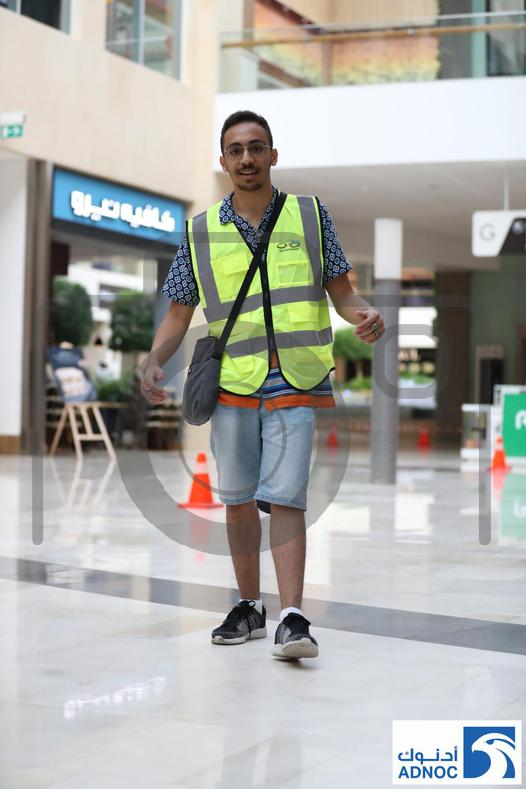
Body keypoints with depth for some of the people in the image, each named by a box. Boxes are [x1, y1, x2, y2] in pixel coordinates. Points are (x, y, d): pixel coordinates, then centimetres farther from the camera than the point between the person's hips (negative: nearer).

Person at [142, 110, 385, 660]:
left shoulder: (310, 215, 6)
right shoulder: (201, 232, 7)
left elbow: (340, 291, 9)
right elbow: (179, 313, 10)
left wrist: (364, 315, -13)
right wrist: (154, 362, -6)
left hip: (295, 383, -2)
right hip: (231, 384, 2)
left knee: (284, 498, -12)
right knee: (238, 501, 8)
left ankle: (292, 618, -13)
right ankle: (249, 606, 24)